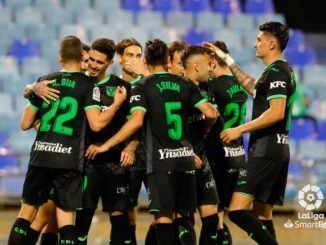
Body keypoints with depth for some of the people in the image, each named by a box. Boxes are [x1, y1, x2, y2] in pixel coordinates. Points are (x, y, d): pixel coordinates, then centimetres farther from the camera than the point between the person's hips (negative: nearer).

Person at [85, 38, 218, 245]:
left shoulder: (143, 87, -2)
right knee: (184, 214, 12)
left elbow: (136, 121, -16)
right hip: (186, 157, 4)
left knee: (163, 214, -6)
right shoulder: (185, 85, 9)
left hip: (161, 159, -4)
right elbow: (211, 113, 2)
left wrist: (106, 145, -12)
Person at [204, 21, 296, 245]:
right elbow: (252, 85, 38)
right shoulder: (282, 70, 19)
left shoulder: (276, 71, -12)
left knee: (238, 211, -17)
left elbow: (276, 113, -23)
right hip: (278, 150, 10)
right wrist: (227, 59, 41)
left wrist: (240, 130, -18)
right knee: (262, 215, 11)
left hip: (266, 150, -10)